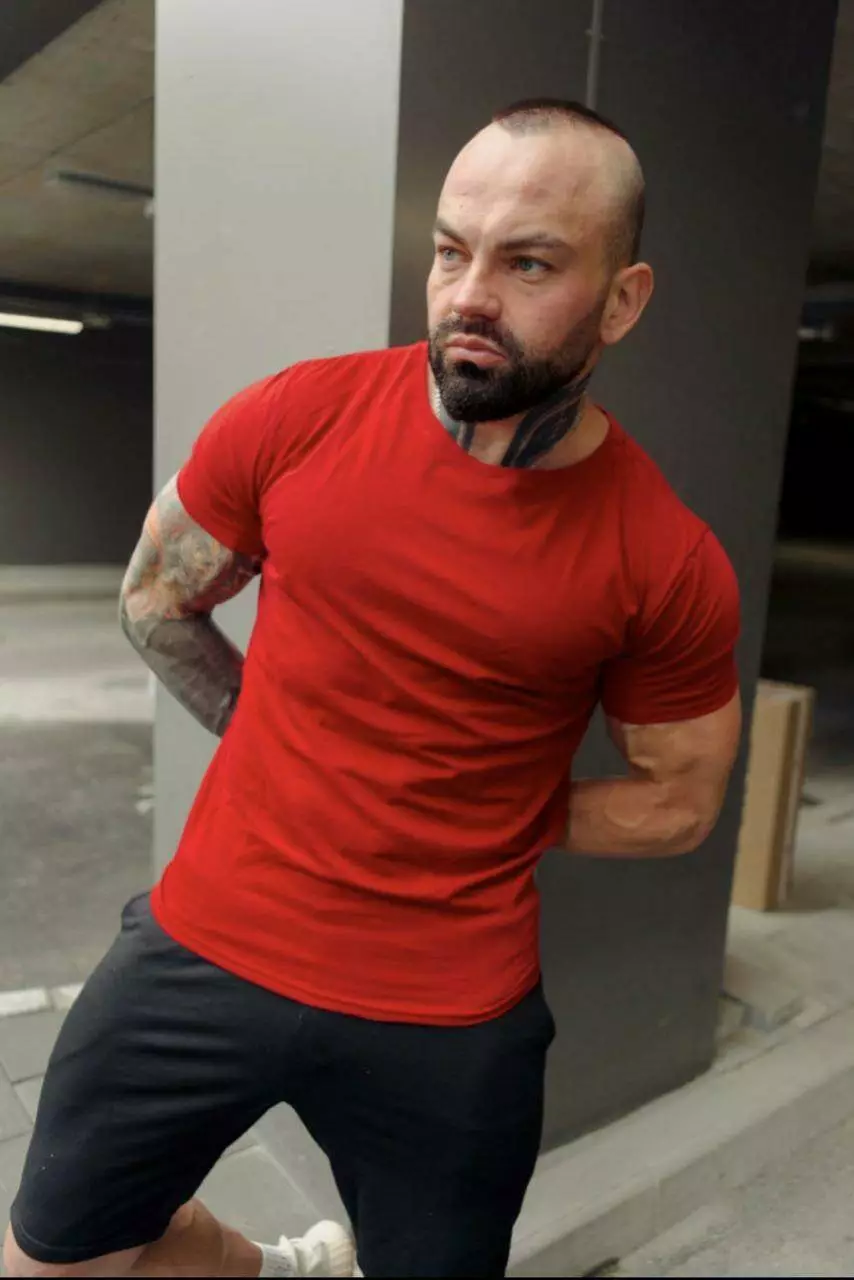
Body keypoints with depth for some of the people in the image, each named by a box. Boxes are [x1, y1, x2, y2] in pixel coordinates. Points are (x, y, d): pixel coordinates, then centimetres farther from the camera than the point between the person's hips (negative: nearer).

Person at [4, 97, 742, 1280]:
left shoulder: (668, 560, -14)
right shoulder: (297, 418, -10)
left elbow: (678, 802, 0)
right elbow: (156, 603, 6)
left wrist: (484, 818, -4)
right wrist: (290, 756, 3)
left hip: (448, 1018, -1)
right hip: (205, 949, 3)